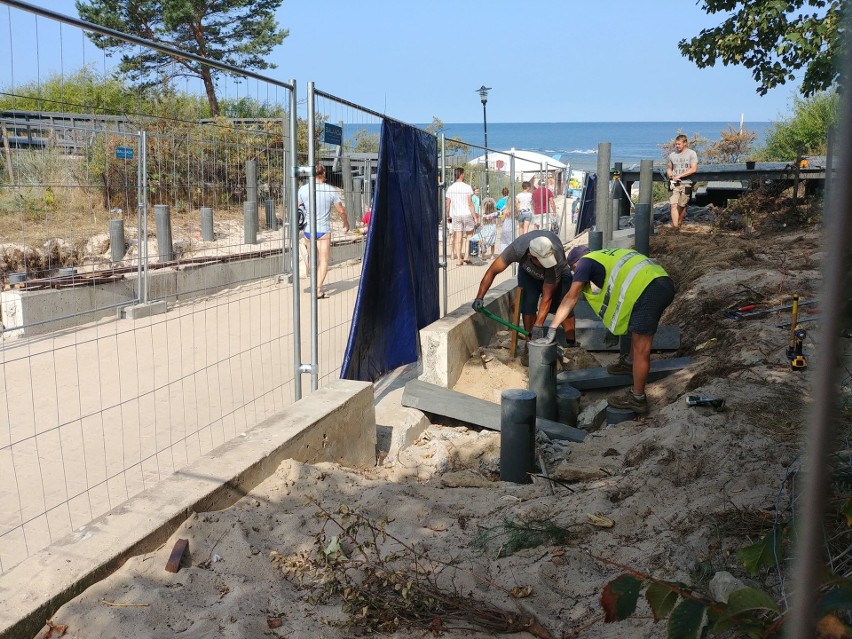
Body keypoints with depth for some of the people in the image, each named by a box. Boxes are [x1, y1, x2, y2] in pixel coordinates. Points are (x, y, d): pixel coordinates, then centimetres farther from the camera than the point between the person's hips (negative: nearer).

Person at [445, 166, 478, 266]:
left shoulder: (450, 188, 3)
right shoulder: (467, 187, -8)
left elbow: (447, 204, 6)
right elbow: (470, 204, -10)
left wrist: (447, 215, 19)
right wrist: (475, 216, -5)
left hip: (456, 215, 3)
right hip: (467, 214, -3)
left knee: (458, 238, 3)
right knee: (469, 235, 13)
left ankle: (459, 259, 2)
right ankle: (466, 256, 6)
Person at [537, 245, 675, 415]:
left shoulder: (586, 261, 9)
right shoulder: (609, 255, 32)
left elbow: (570, 298, 4)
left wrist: (551, 329, 6)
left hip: (648, 290, -9)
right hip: (665, 282, 9)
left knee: (641, 348, 1)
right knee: (637, 327, 31)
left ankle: (637, 399, 10)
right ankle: (631, 364, 49)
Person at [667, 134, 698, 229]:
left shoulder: (692, 153, -1)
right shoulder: (672, 155, 10)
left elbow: (693, 169, -9)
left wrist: (680, 176, -14)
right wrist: (670, 175, -1)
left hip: (686, 184, -2)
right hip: (674, 184, 2)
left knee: (682, 206, 4)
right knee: (673, 205, -12)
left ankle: (679, 223, 20)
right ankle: (675, 226, -16)